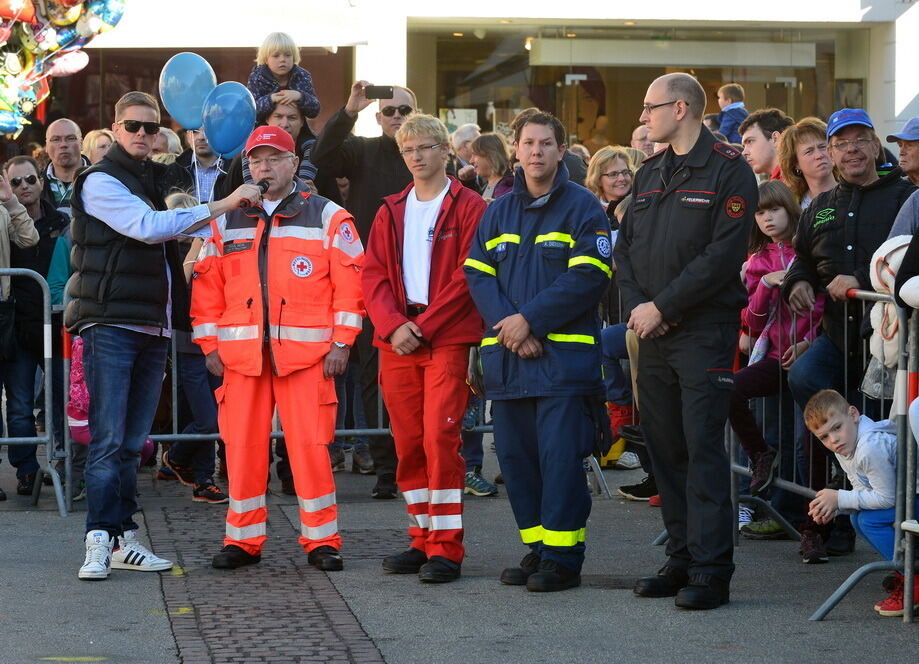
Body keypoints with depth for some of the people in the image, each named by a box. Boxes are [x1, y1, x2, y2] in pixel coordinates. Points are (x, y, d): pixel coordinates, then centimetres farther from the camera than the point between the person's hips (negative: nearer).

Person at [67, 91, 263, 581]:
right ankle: (99, 541, -12)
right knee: (108, 439, -11)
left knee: (132, 442, 7)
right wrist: (221, 206, -19)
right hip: (110, 324, -7)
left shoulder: (156, 179, 20)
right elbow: (148, 227, -18)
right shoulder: (100, 181, -5)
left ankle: (123, 540, 9)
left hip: (153, 328, 7)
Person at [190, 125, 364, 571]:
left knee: (310, 445, -5)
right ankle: (242, 539, 12)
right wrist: (210, 345, 6)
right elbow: (206, 287, 14)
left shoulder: (327, 217, 5)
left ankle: (321, 540, 3)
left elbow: (349, 281, 1)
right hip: (241, 352, 3)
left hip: (306, 351, -3)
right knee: (242, 446, 3)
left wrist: (341, 342, -5)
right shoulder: (226, 223, 14)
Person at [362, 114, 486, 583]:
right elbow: (373, 275, 9)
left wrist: (423, 326, -12)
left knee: (440, 437, -11)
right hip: (397, 339, 5)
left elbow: (467, 276, -7)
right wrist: (393, 325, -8)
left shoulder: (469, 208, 0)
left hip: (448, 338, -5)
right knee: (407, 443, 6)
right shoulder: (391, 212, 16)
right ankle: (422, 539, 15)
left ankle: (446, 547, -8)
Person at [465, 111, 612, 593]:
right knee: (515, 455, 8)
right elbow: (477, 274, 8)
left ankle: (563, 557, -2)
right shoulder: (499, 212, 16)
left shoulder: (582, 208, -1)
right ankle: (537, 550, 18)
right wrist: (505, 324, -9)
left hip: (563, 355, -5)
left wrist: (530, 319, -15)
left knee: (559, 455, -8)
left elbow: (589, 277, -11)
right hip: (507, 355, 6)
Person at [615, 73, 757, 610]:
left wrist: (662, 307, -15)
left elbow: (723, 255, -15)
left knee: (703, 448, -9)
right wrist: (636, 305, -3)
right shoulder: (650, 173, 17)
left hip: (705, 330, -7)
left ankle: (710, 570, -8)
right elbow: (625, 247, 15)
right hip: (652, 332, 7)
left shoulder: (729, 171, -6)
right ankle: (682, 559, 16)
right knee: (665, 447, 9)